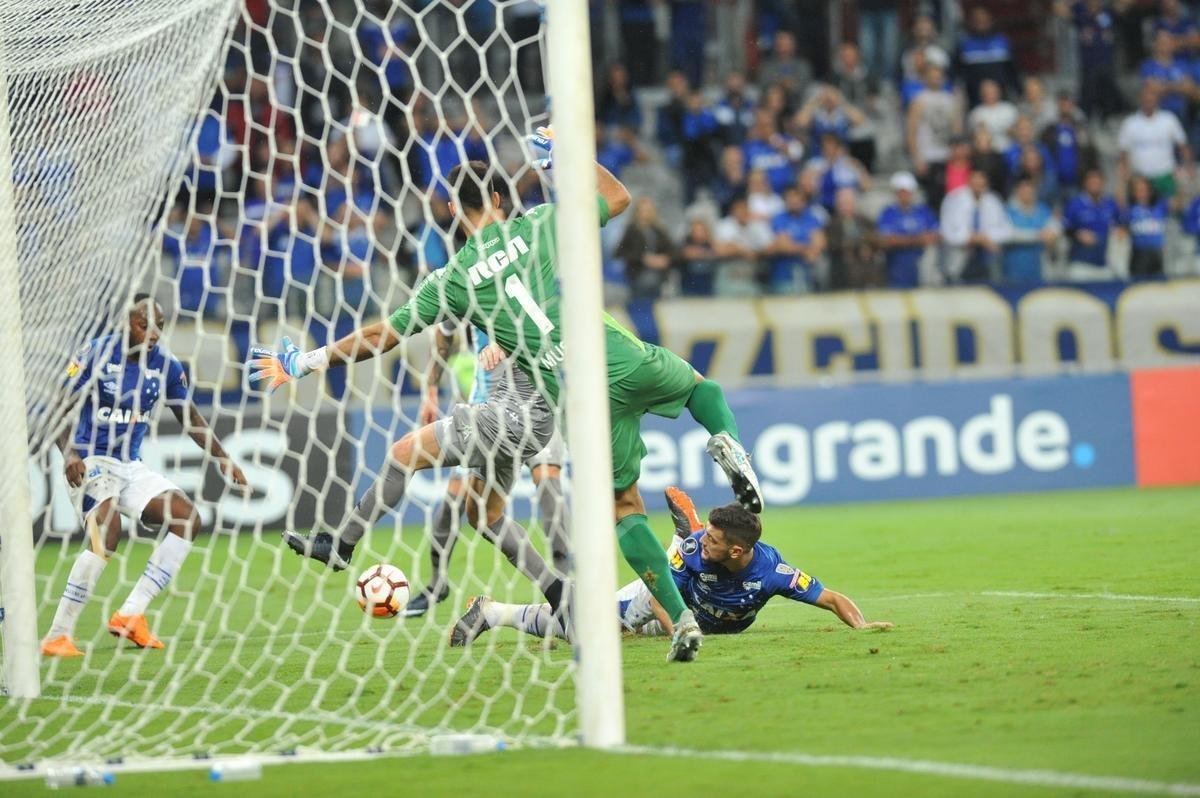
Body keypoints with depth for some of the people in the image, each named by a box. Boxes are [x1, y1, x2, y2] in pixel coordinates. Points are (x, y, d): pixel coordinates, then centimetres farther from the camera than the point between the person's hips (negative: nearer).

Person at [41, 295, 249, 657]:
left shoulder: (166, 366, 3)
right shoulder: (95, 355, -11)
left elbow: (189, 416, 17)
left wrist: (222, 458, 9)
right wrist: (69, 453, -27)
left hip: (131, 466, 6)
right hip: (90, 461, -6)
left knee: (187, 518, -11)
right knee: (107, 530, -30)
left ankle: (130, 615, -9)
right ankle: (58, 636, -24)